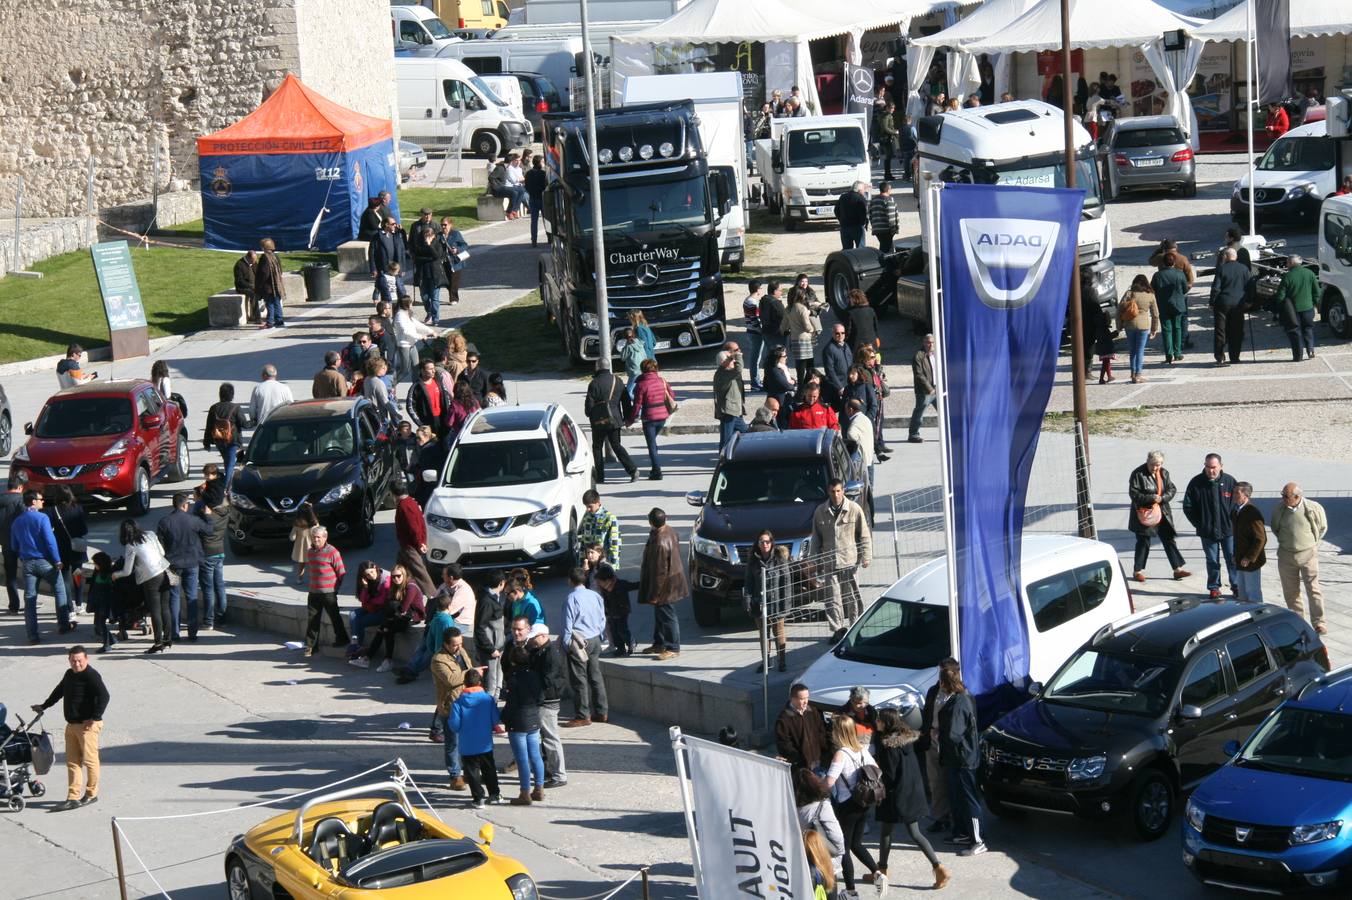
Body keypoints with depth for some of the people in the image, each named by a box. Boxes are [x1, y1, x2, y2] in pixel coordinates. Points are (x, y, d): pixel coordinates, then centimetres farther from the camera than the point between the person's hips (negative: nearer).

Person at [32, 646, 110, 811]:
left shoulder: (91, 675, -15)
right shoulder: (70, 675, 13)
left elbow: (104, 696, -24)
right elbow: (59, 691, 31)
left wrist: (95, 718, -23)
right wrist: (44, 706, 38)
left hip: (88, 725, -9)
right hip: (72, 724, 9)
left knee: (89, 760, 0)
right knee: (72, 762, 6)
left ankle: (91, 794, 14)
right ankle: (73, 798, 8)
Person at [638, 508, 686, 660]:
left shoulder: (660, 543, -31)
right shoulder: (670, 531, -2)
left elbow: (660, 571, -26)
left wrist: (655, 594, -18)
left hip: (666, 585, -10)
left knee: (666, 616, 3)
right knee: (660, 614, 21)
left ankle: (673, 648, 13)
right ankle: (659, 644, 33)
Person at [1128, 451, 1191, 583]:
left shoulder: (1164, 473, 4)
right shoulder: (1138, 474, -12)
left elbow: (1172, 489, 4)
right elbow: (1133, 493, -15)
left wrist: (1162, 498, -15)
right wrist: (1151, 498, -22)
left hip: (1163, 513, 5)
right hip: (1145, 514, -5)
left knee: (1170, 540, 7)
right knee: (1143, 542, 2)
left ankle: (1178, 569, 13)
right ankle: (1137, 571, 14)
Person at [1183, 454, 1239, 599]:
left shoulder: (1229, 481, -6)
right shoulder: (1196, 483, -6)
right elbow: (1188, 507, 0)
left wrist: (1233, 523, -5)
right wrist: (1199, 524, -3)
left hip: (1228, 530, 0)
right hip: (1207, 532, 0)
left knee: (1232, 559, 6)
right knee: (1212, 561, 10)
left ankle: (1236, 586, 18)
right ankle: (1214, 588, 21)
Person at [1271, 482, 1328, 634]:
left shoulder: (1314, 508, -13)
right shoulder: (1279, 510, -6)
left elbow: (1322, 528, 4)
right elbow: (1275, 528, 13)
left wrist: (1312, 543, 8)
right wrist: (1285, 541, 10)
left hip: (1308, 554, -3)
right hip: (1286, 556, 3)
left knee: (1313, 589, -3)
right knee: (1290, 591, 9)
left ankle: (1318, 622, 4)